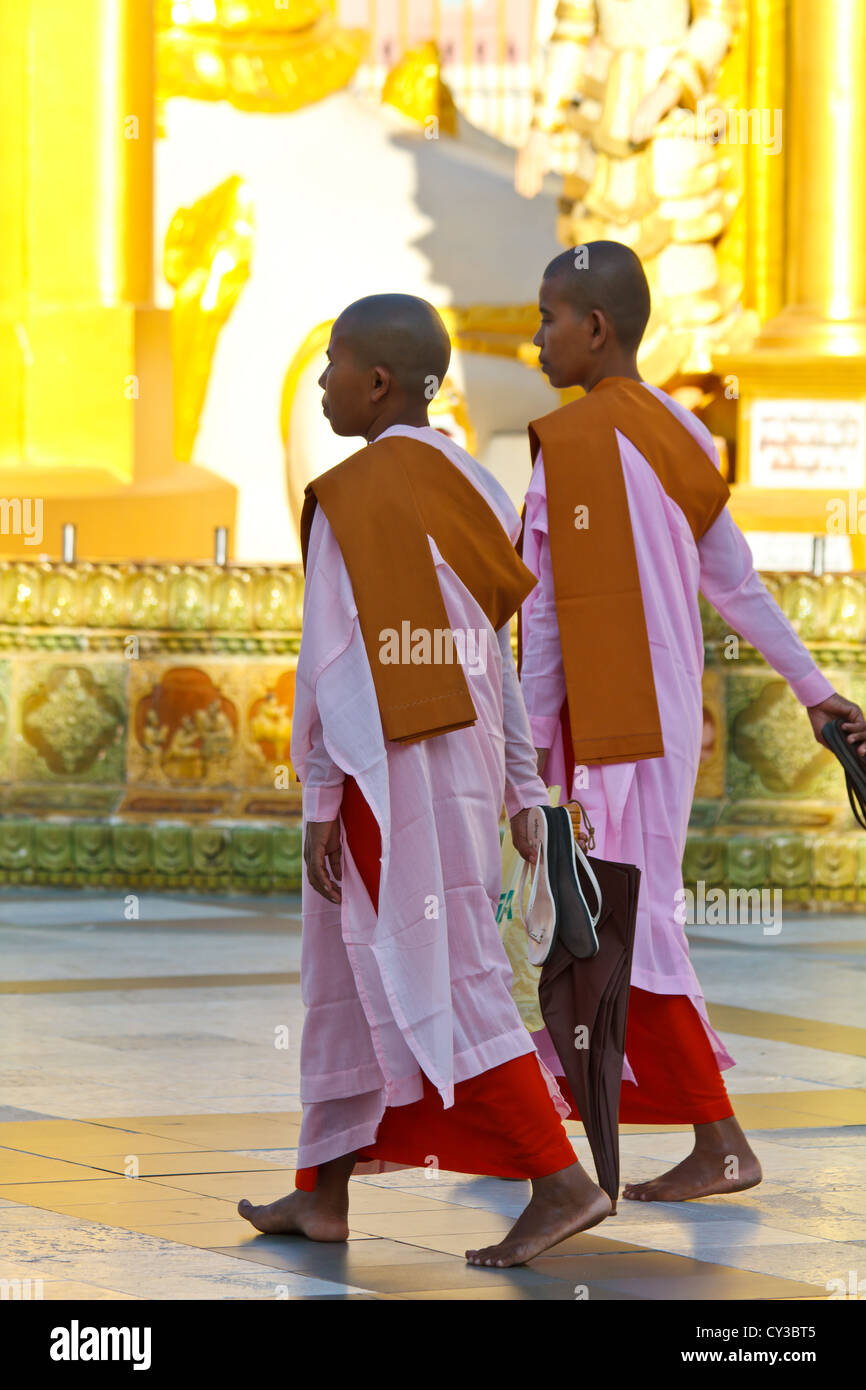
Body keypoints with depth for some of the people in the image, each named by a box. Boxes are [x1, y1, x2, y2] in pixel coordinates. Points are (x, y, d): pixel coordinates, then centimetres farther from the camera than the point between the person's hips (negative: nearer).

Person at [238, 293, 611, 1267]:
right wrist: (524, 792, 15)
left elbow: (335, 660, -13)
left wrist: (321, 802, -9)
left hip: (394, 773, -8)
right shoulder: (473, 489, 10)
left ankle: (561, 1185, -10)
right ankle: (323, 1192, 22)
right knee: (348, 977, 16)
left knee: (442, 982, -6)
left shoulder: (352, 496, -12)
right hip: (469, 761, 8)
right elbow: (504, 652, 12)